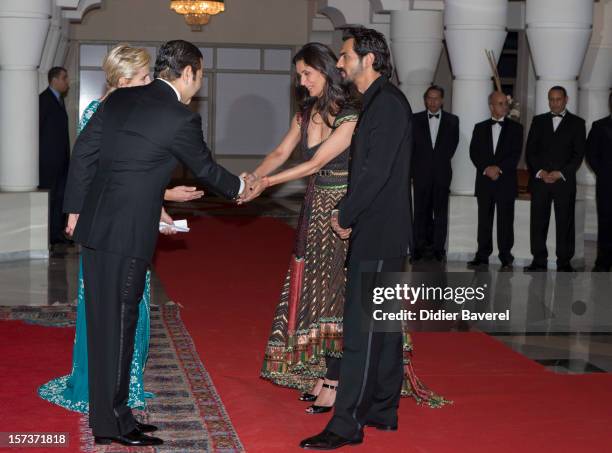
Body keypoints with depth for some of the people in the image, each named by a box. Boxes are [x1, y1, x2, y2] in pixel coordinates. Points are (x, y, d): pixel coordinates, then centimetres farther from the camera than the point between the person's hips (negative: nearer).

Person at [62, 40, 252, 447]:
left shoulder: (118, 100, 9)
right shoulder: (182, 119, -9)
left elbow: (83, 152, 10)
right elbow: (205, 169, 5)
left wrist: (75, 209, 17)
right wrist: (239, 187, 24)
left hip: (93, 226, 7)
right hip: (128, 233, -7)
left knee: (104, 321, 13)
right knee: (118, 322, 0)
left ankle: (106, 413, 23)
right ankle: (112, 422, 8)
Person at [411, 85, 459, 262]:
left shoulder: (452, 120, 5)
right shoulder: (415, 119, 5)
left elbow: (452, 145, 7)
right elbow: (410, 146, 5)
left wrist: (441, 162, 4)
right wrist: (414, 169, 0)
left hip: (442, 174, 0)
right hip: (421, 173, 0)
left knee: (440, 211, 2)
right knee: (421, 211, 2)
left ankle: (438, 247, 7)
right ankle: (420, 246, 6)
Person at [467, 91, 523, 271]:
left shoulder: (515, 128, 6)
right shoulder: (480, 128, 12)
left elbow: (516, 154, -3)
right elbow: (474, 152, 3)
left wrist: (498, 168, -14)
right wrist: (486, 169, -12)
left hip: (506, 181, -2)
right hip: (484, 181, 2)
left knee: (505, 221, -2)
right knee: (484, 220, 4)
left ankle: (506, 259, 1)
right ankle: (482, 257, 9)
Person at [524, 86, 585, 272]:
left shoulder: (577, 123, 8)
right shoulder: (538, 121, 14)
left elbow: (578, 154, 1)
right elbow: (530, 151, 8)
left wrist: (560, 173, -10)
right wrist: (540, 171, -7)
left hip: (564, 181, -2)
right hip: (539, 179, 2)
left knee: (565, 222, -2)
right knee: (538, 221, 0)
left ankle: (564, 262, 2)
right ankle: (539, 261, 5)